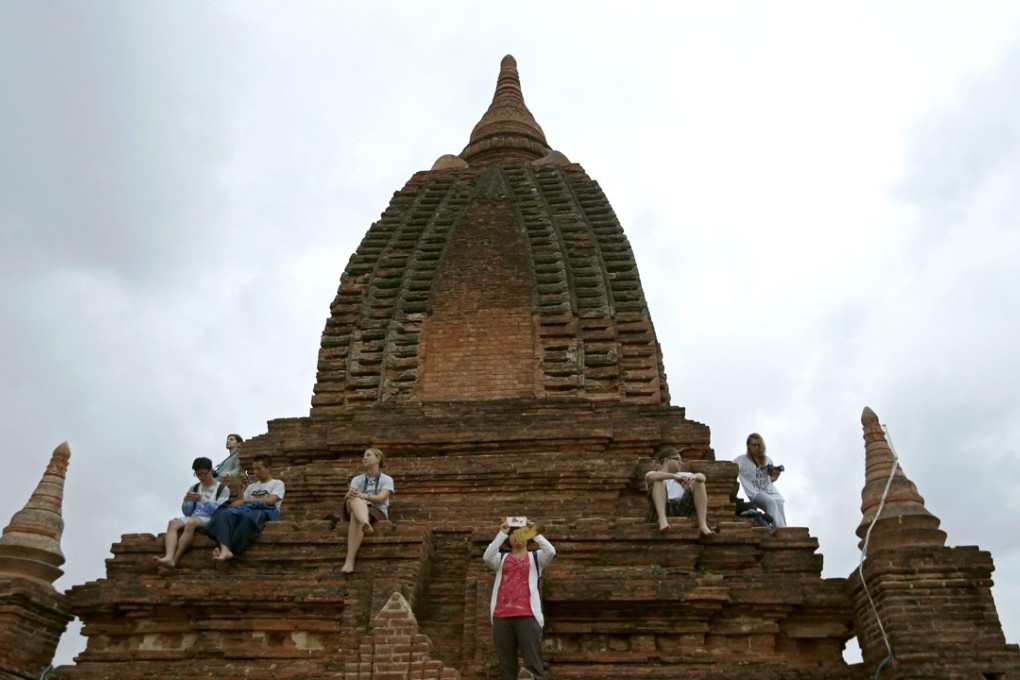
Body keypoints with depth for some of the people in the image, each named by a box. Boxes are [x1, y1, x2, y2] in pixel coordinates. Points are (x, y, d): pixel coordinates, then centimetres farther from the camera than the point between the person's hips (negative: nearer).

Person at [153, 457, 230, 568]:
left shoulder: (223, 488, 8)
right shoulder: (194, 488, 22)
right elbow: (187, 512, 18)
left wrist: (202, 500, -16)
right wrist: (186, 501, -4)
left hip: (210, 520, -5)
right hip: (192, 518, 5)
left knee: (191, 523, -37)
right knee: (173, 523, -29)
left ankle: (175, 559, -42)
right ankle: (169, 557, -50)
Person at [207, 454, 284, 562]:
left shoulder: (277, 483, 15)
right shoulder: (252, 486, 34)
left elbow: (270, 500, -4)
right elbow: (243, 501, 22)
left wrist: (245, 501, -8)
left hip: (266, 512, -5)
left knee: (247, 516, -41)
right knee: (224, 514, -29)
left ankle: (227, 549, -43)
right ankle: (225, 549, -52)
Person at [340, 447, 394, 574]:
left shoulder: (387, 479, 11)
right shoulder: (357, 479, 21)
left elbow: (381, 498, -9)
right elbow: (346, 497, 2)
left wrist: (363, 495, -29)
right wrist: (349, 495, -25)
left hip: (377, 511, -2)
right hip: (357, 508, 3)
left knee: (355, 517, -39)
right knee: (354, 500, -35)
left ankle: (349, 561, -51)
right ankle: (365, 524, -69)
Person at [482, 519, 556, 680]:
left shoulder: (535, 557, 14)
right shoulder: (501, 558, 16)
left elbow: (551, 551, -6)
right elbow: (487, 556, -5)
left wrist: (535, 532, -8)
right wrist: (502, 533, -7)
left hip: (528, 616, -2)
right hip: (502, 617, 2)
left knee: (533, 663, -7)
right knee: (506, 665, 6)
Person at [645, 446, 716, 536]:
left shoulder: (682, 475, 28)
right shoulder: (656, 475, 16)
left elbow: (702, 477, 9)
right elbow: (649, 476, -12)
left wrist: (693, 476, -16)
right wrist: (674, 476, -24)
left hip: (681, 508, 3)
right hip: (661, 511, -3)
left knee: (698, 482, -6)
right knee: (659, 481, -21)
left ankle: (703, 524, -24)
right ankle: (662, 520, -43)